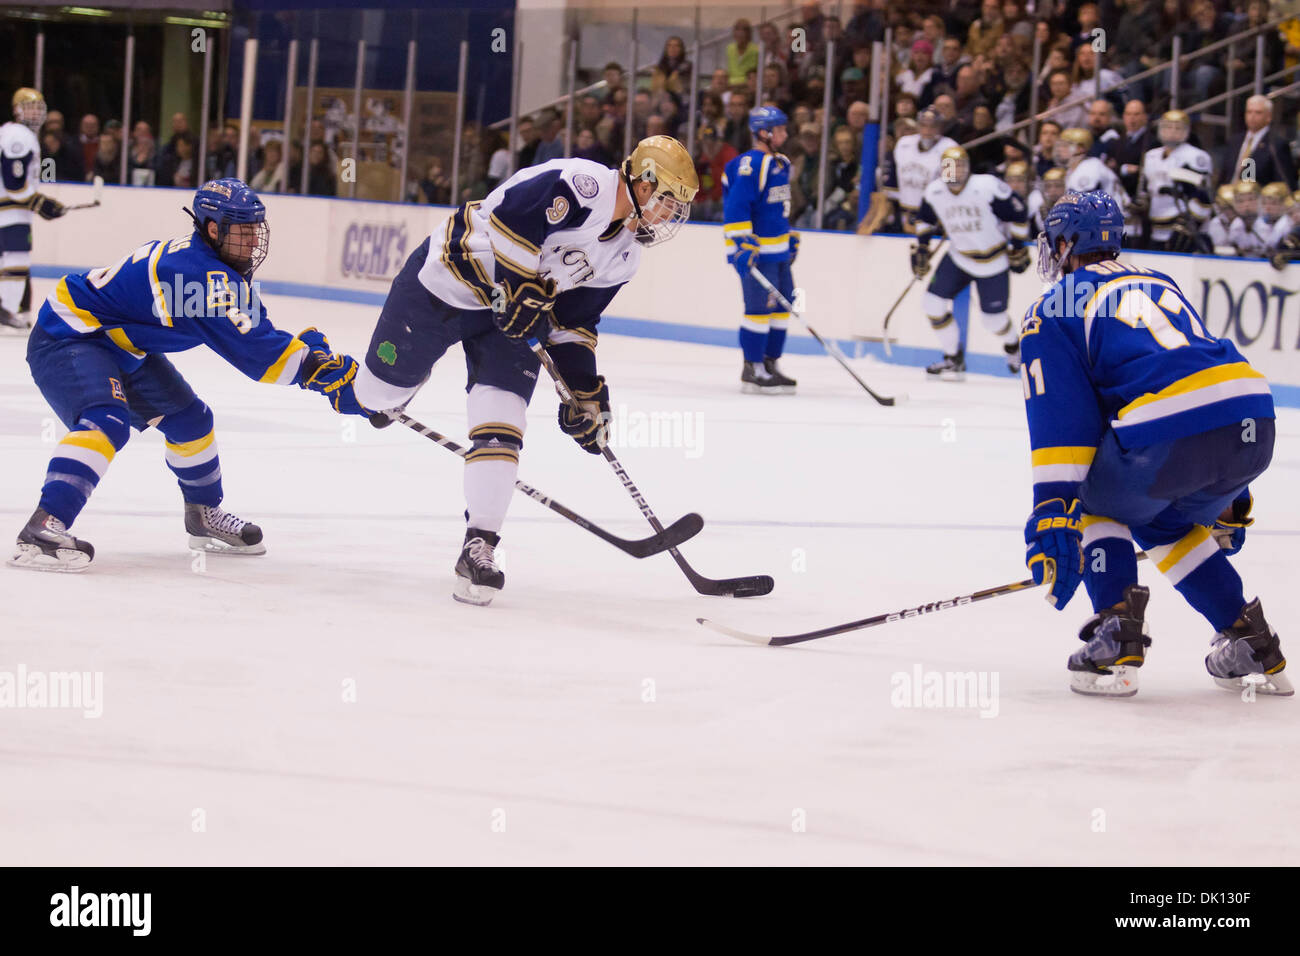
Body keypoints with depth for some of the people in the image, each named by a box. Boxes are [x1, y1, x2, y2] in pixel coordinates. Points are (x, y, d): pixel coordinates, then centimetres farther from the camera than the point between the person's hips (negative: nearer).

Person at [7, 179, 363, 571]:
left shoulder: (211, 264, 3)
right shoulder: (204, 274, -29)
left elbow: (255, 331, 9)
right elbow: (253, 351, -31)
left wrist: (308, 344, -8)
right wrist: (327, 370, -27)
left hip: (117, 344, 11)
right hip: (64, 341, -11)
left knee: (187, 417, 16)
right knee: (106, 421, -33)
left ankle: (204, 516, 36)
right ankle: (42, 530, -43)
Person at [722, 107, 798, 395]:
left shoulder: (780, 164, 14)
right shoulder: (750, 165, -17)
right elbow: (735, 208, -22)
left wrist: (790, 236, 27)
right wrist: (743, 245, -28)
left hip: (777, 248, 10)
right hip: (754, 250, -10)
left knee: (782, 303, 12)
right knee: (760, 305, -9)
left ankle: (770, 364, 21)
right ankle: (752, 370, -3)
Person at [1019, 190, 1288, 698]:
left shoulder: (1052, 309, 14)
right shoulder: (1160, 284, 34)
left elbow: (1061, 421, 2)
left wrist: (1054, 519, -2)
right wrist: (1228, 502, 40)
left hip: (1172, 436, -6)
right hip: (1254, 430, 7)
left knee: (1096, 499, 22)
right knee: (1164, 522, 32)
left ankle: (1116, 636, 4)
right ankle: (1250, 644, 25)